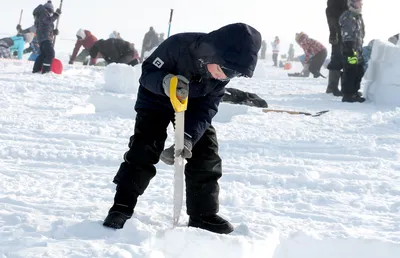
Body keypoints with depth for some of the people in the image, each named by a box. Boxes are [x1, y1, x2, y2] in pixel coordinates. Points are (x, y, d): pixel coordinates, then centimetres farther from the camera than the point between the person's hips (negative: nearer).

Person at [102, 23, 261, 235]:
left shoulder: (225, 66, -23)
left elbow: (206, 108, -21)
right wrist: (164, 82, -48)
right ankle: (121, 208, -7)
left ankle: (203, 215, 7)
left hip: (193, 104, 4)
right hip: (156, 100, -4)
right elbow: (148, 71, -25)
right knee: (143, 150, -14)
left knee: (206, 155, -3)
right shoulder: (178, 45, -37)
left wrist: (188, 136, -36)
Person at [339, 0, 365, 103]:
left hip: (358, 51, 10)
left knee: (359, 72, 15)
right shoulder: (348, 17, -16)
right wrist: (351, 52, -25)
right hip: (350, 50, -10)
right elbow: (347, 37, -21)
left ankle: (354, 92, 25)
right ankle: (347, 95, -2)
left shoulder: (358, 16, 16)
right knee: (350, 73, -7)